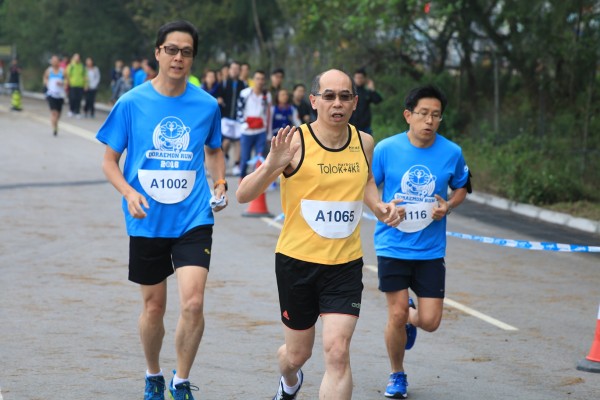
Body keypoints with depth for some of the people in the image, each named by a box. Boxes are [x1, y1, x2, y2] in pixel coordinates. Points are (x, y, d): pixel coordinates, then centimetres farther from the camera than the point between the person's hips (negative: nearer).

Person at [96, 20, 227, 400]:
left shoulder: (207, 105, 0)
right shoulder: (132, 103, -4)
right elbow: (109, 160, 3)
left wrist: (219, 183, 1)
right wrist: (129, 192, -15)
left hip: (194, 218, 0)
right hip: (147, 222, 0)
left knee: (193, 303, -14)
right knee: (154, 306, 11)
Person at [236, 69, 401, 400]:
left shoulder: (364, 143, 1)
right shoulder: (294, 142, -13)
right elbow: (243, 195, -16)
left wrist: (378, 206, 6)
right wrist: (272, 165, -33)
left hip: (345, 264, 2)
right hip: (297, 260, -2)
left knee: (337, 352, -15)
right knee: (297, 354, 15)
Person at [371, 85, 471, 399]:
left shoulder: (451, 152, -4)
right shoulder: (386, 149, -8)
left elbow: (462, 187, 13)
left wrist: (448, 206, -7)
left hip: (431, 250, 1)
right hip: (393, 246, -1)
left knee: (430, 322, -2)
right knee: (397, 314, -3)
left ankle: (411, 318, 36)